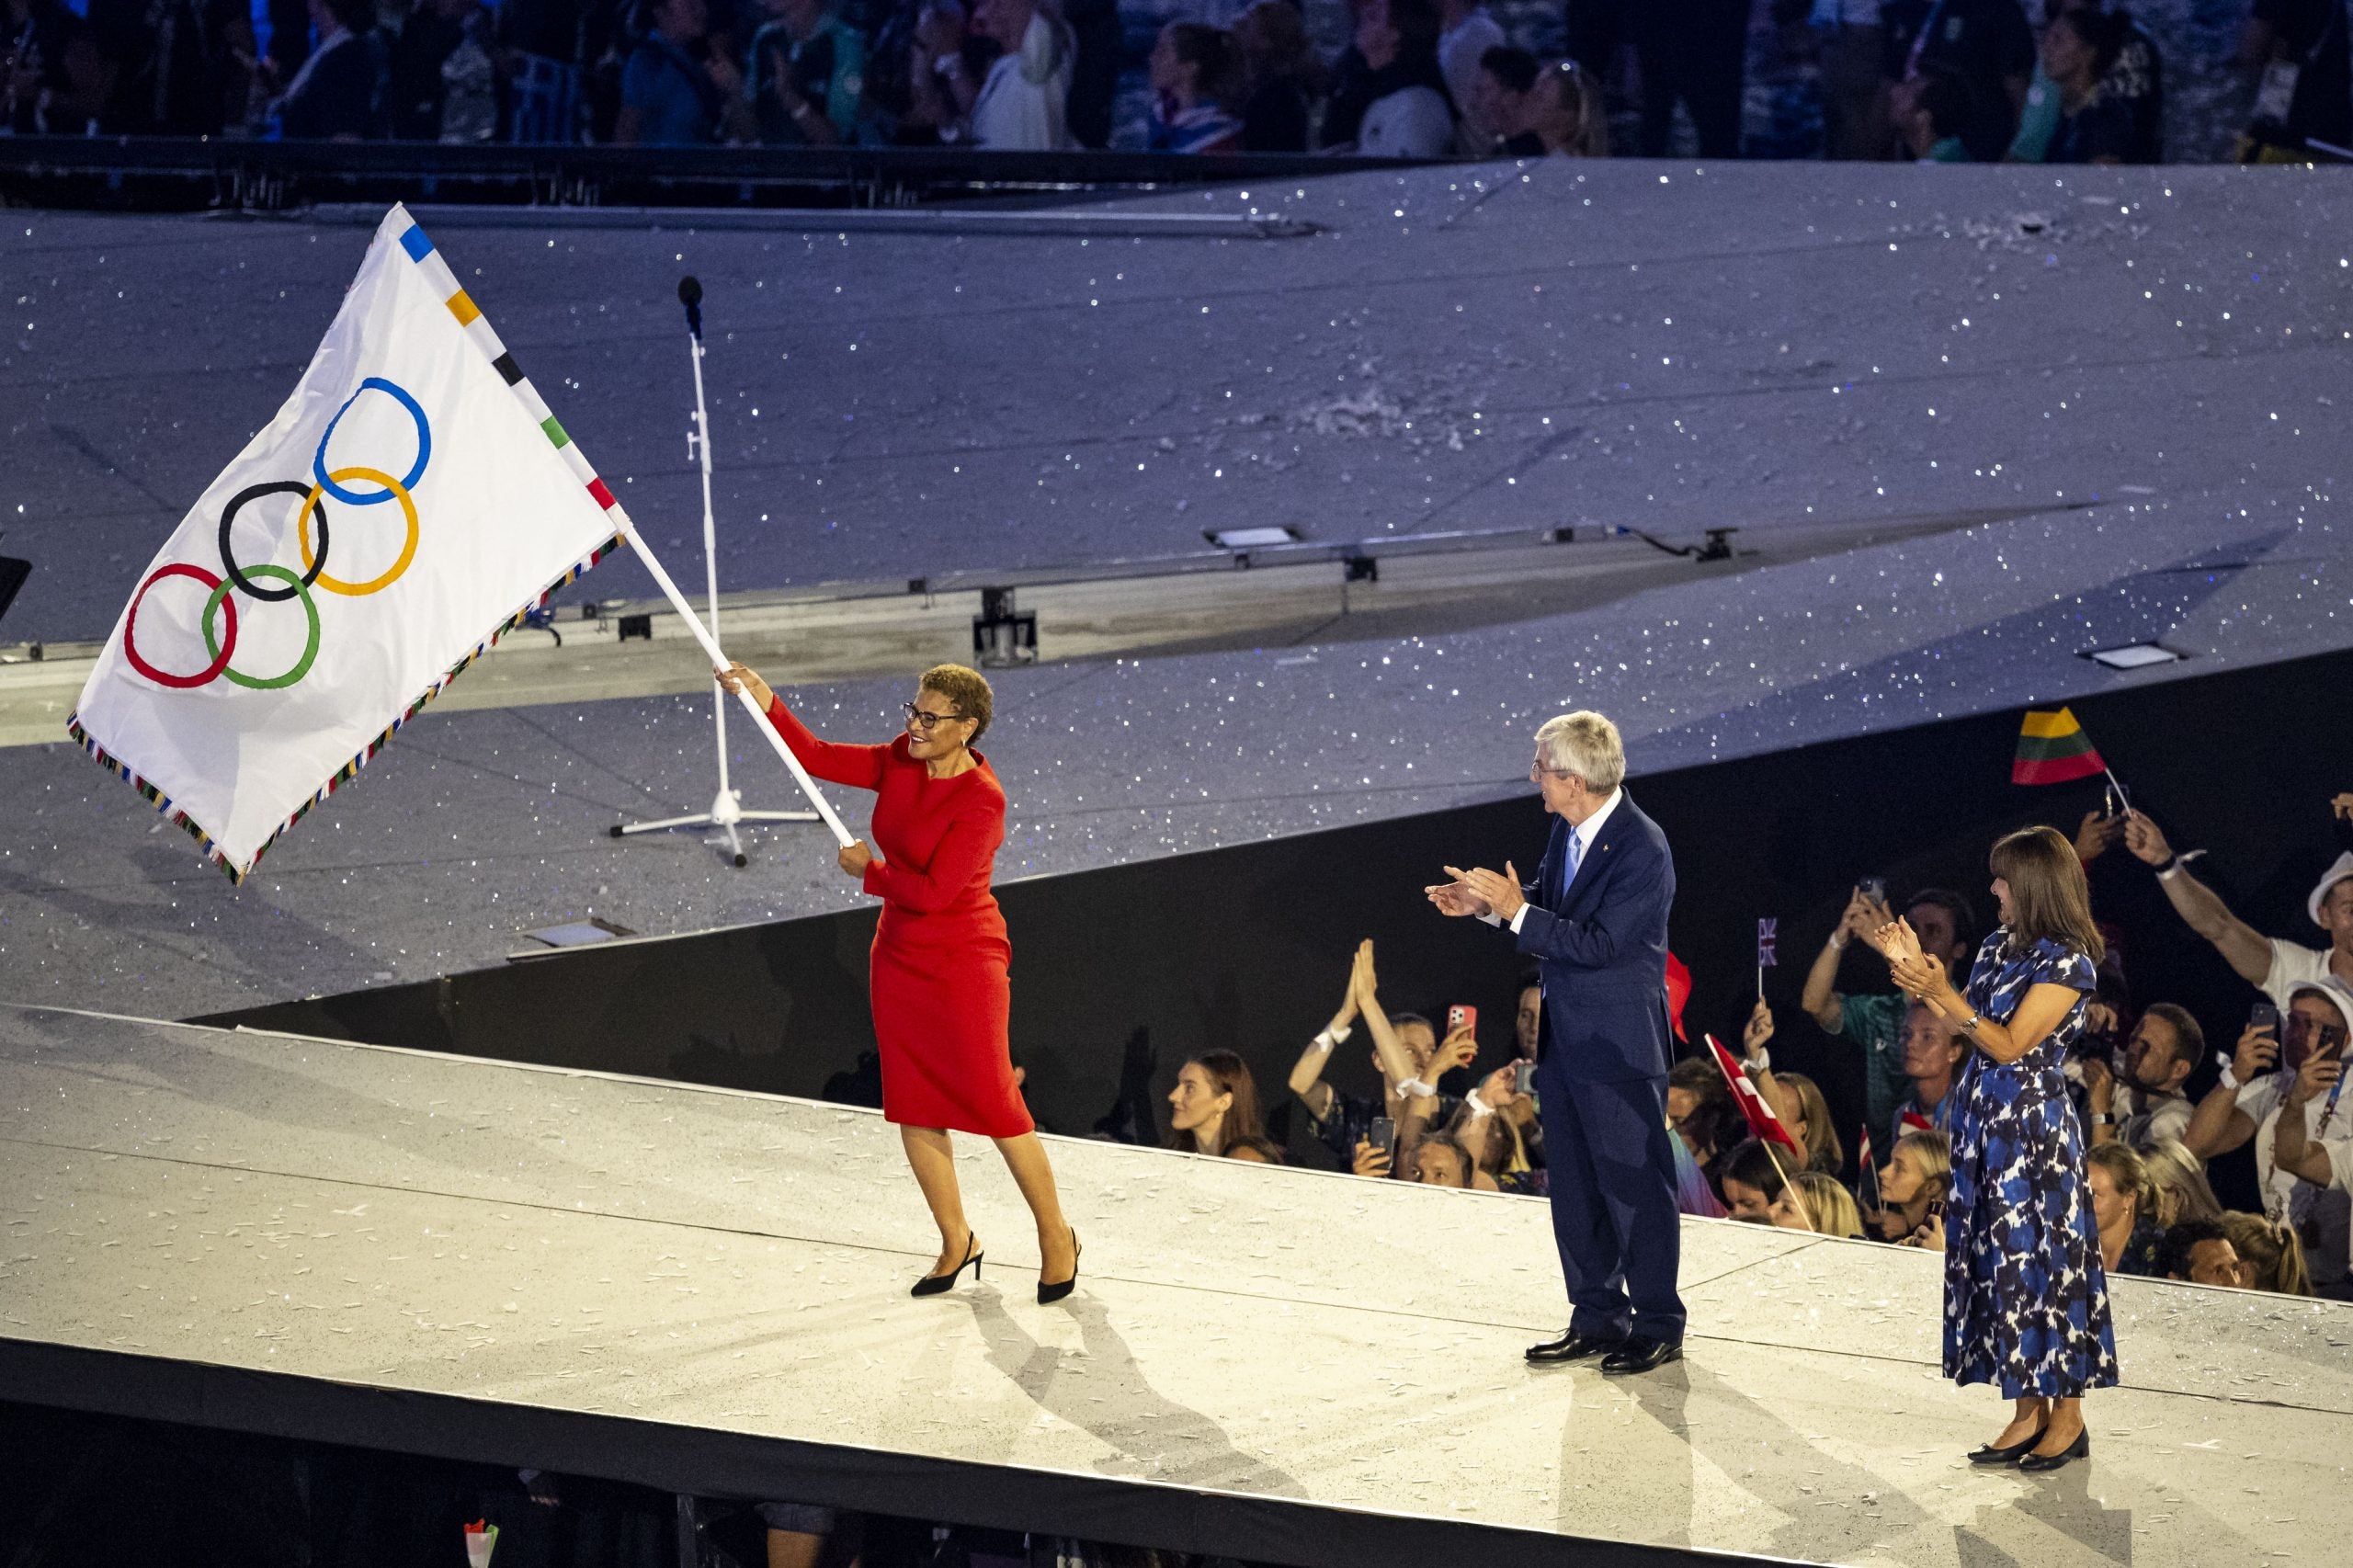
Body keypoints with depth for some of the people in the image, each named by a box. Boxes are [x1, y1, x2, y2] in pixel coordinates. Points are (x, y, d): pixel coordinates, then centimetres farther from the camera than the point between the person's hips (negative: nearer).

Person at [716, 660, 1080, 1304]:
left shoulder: (980, 800, -21)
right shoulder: (902, 762, 1)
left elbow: (933, 891, -24)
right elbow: (818, 758, 4)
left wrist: (869, 870, -10)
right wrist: (768, 705, -8)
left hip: (962, 963, -8)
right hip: (899, 956, 8)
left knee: (993, 1104, -3)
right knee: (912, 1107, 11)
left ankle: (1056, 1237, 14)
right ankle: (956, 1242, 25)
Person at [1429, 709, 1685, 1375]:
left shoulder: (1642, 851, -21)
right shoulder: (1568, 829, 4)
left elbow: (1597, 943, -25)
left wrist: (1516, 912, -23)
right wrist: (1485, 902, 2)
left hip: (1618, 1047, -9)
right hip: (1564, 1038, 9)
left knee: (1634, 1184, 0)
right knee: (1574, 1187, 14)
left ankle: (1658, 1325, 11)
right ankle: (1596, 1318, 24)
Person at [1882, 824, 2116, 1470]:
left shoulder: (2067, 962, -14)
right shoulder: (1999, 945, 10)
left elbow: (2010, 1044, -17)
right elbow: (1968, 1025, 12)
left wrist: (1942, 993, -21)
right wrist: (1916, 968, 8)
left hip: (2035, 1125, -8)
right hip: (1985, 1120, 8)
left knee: (2042, 1258, -3)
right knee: (1998, 1260, 9)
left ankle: (2068, 1417, 6)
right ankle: (2028, 1414, 15)